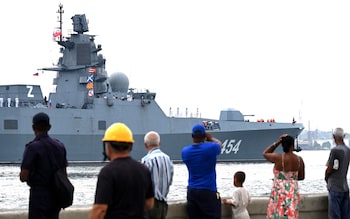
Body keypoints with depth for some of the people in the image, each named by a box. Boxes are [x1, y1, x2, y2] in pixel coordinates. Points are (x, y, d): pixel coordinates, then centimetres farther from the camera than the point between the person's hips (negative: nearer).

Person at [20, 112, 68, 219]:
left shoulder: (32, 147, -13)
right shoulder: (59, 146, 7)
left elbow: (23, 177, -15)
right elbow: (64, 174, 12)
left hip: (39, 195, -6)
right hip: (56, 195, 6)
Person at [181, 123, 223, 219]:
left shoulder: (185, 151, 1)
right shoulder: (211, 148, -9)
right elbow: (220, 144, 15)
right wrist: (211, 138, 31)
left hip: (192, 192, 4)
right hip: (209, 191, -4)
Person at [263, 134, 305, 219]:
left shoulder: (278, 157, -15)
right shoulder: (299, 159, -3)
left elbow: (265, 154, 4)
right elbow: (301, 177, 9)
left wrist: (277, 142, 1)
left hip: (279, 192, -4)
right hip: (293, 192, 4)